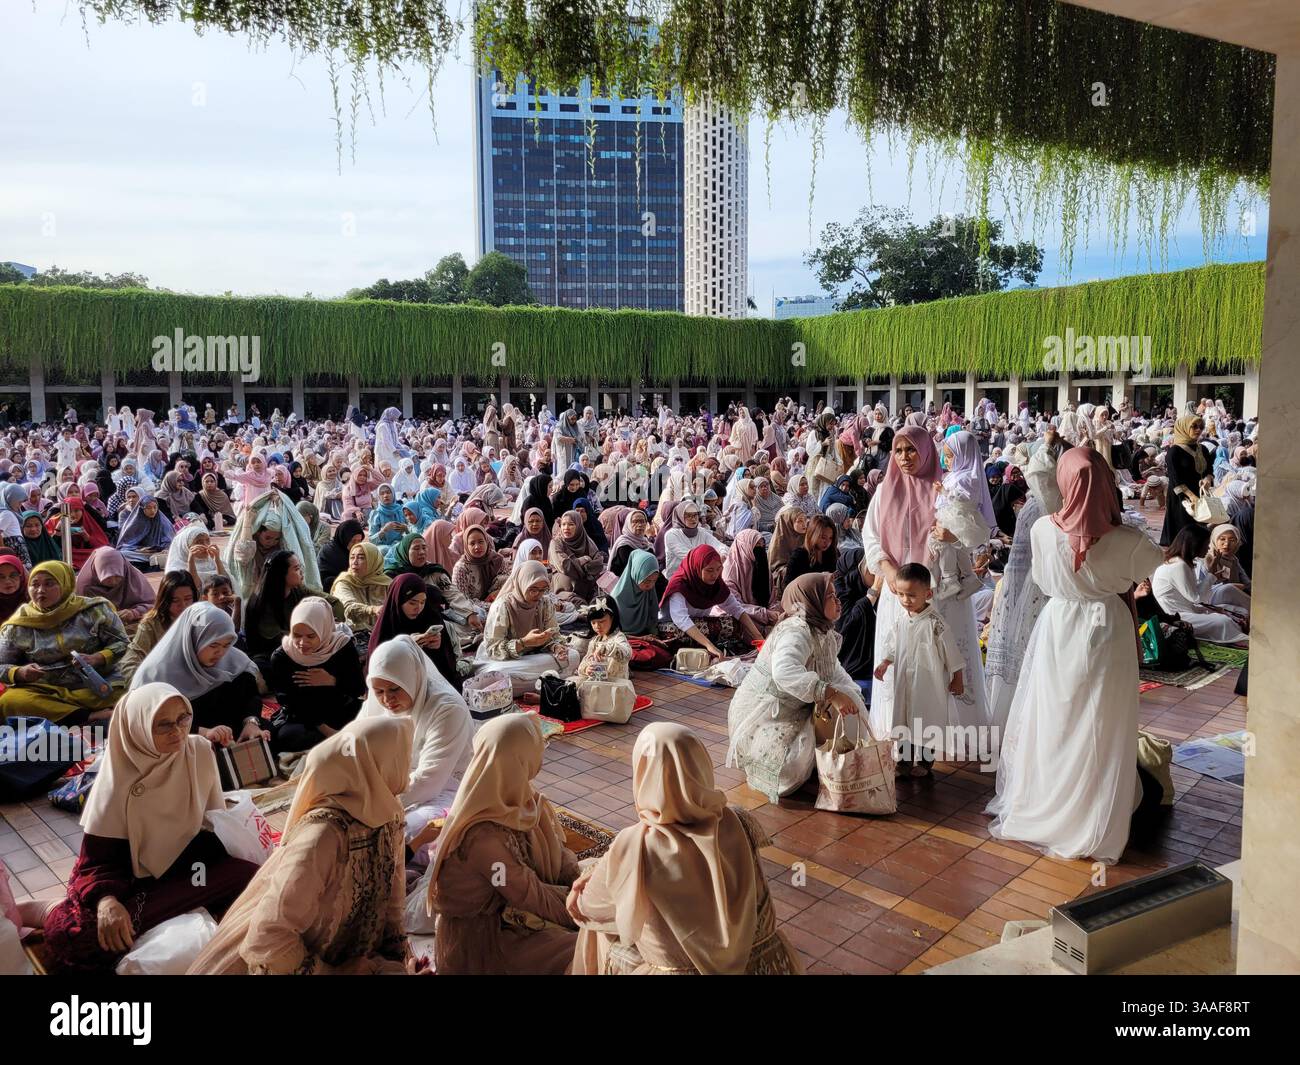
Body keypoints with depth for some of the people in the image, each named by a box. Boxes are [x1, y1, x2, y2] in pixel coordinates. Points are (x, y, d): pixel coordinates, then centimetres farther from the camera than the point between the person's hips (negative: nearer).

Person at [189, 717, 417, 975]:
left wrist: (399, 950, -4)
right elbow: (268, 937, -28)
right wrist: (330, 973, -18)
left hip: (348, 958, 5)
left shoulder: (384, 813, -8)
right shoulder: (324, 835, -30)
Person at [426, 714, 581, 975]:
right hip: (481, 934, -7)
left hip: (510, 906, 7)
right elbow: (533, 896, -22)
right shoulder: (484, 835, -32)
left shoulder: (511, 797, -8)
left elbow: (553, 850, 3)